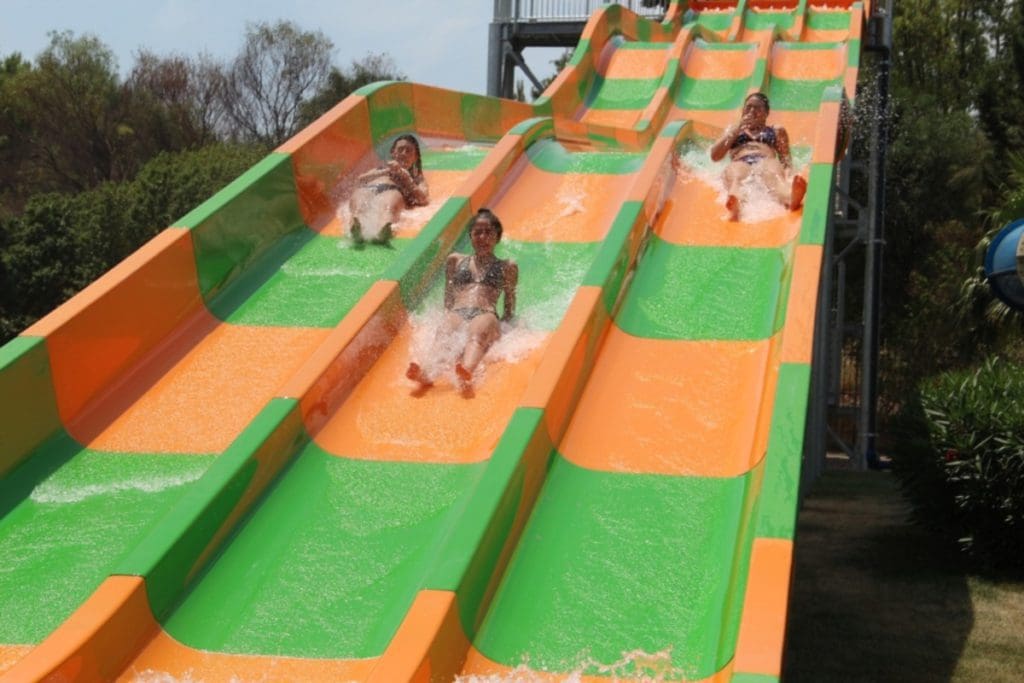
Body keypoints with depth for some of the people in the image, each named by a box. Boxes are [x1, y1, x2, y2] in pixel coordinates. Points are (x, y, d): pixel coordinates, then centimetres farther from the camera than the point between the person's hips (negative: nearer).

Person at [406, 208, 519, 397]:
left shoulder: (507, 267, 25)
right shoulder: (455, 261, 30)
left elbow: (509, 310, 22)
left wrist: (503, 326, 7)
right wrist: (448, 315, 11)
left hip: (485, 315, -2)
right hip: (456, 313, 2)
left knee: (477, 334, -40)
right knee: (444, 334, -36)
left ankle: (466, 373, -73)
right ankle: (428, 373, -67)